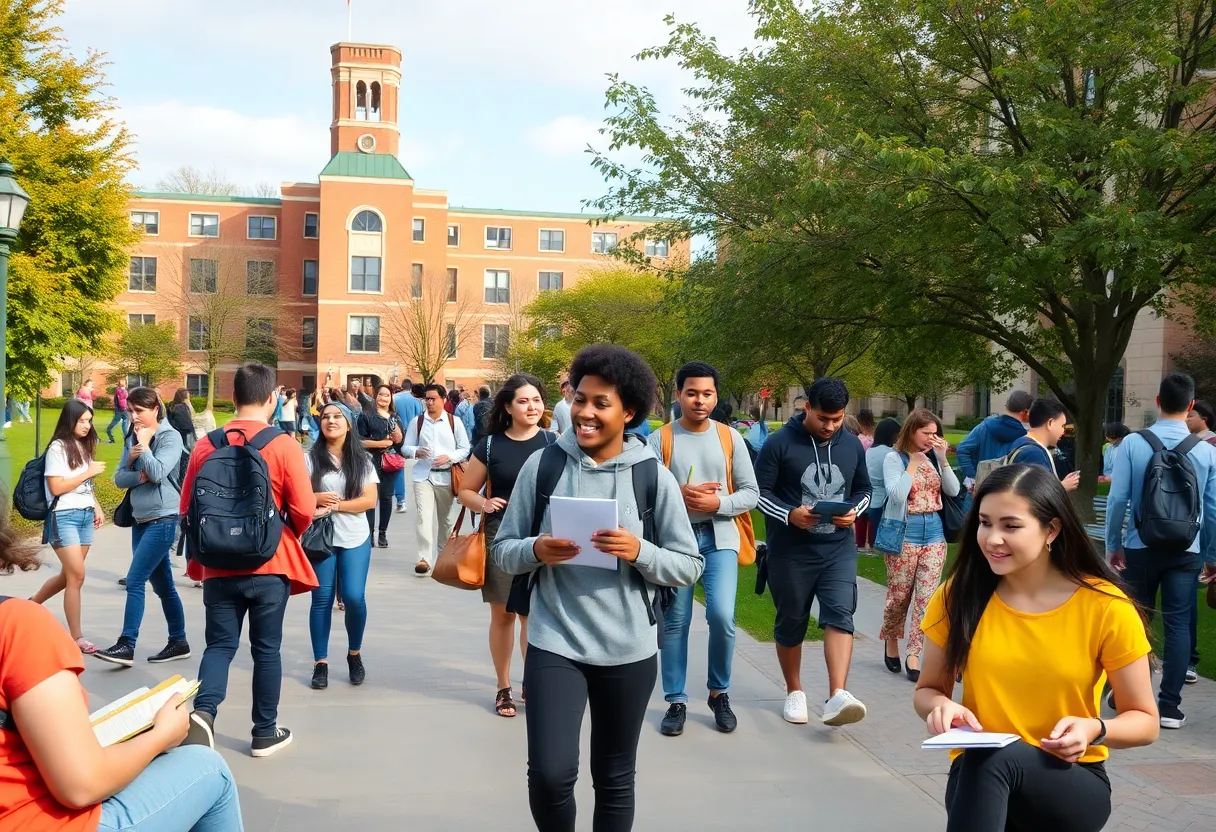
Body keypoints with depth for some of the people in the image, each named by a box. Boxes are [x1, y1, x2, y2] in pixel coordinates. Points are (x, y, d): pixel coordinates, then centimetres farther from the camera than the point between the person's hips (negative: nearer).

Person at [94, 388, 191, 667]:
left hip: (163, 519, -8)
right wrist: (138, 476, -13)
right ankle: (178, 642, 20)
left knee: (135, 581, -12)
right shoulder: (133, 439, 10)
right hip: (141, 519, 8)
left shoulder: (170, 437, -10)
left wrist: (144, 444, -11)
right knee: (162, 585, 12)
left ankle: (126, 646, -9)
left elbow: (157, 473, -22)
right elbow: (119, 478, 6)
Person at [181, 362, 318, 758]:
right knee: (266, 649, 9)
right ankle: (265, 732, 18)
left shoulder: (206, 445, -1)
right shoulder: (284, 445, -11)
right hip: (270, 564, -2)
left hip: (218, 564, 2)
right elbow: (304, 510, -12)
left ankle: (203, 711, -12)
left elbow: (187, 507, 5)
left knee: (220, 645, 12)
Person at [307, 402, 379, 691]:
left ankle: (355, 654, 17)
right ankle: (320, 663, 12)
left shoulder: (362, 460, 4)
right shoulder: (311, 458, 1)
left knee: (354, 597, -7)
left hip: (355, 538, 1)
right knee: (322, 600, 1)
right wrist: (317, 498, -20)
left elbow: (370, 500, -4)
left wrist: (335, 506, -14)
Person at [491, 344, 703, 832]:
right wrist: (537, 551, -17)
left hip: (628, 650, 1)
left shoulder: (654, 477, -4)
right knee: (549, 773, -11)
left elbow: (689, 567, 0)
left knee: (615, 780, 13)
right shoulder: (542, 465, -2)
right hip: (554, 643, -1)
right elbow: (503, 551, 4)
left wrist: (638, 552, -18)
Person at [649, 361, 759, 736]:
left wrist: (718, 503, -12)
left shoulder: (730, 438, 4)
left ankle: (719, 693, 11)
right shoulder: (660, 439, -1)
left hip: (719, 537, 0)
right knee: (675, 622, 5)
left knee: (722, 616, -11)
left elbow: (751, 493, 4)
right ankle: (676, 702, 17)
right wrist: (678, 495, -22)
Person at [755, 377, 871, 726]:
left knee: (840, 614, -15)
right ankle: (794, 691, 26)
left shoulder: (852, 445, 6)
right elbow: (760, 491, -5)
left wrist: (854, 512, -5)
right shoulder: (780, 443, -7)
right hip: (790, 551, -2)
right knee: (791, 621, 9)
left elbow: (864, 489, 17)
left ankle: (837, 695, -22)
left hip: (839, 549, 2)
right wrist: (789, 515, -21)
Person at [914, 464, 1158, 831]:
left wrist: (1095, 729, -21)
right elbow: (927, 690, 9)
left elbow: (1144, 722, 0)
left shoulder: (1105, 607, -9)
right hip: (976, 771, 2)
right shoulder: (957, 596, -2)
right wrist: (942, 706, -15)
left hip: (1074, 780, -2)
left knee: (995, 759, -35)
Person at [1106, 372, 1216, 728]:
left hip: (1140, 547, 0)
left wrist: (1113, 544, 3)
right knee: (1178, 624, 5)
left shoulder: (1133, 443, -10)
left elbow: (1118, 499, -9)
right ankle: (1169, 705, 6)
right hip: (1185, 550, 0)